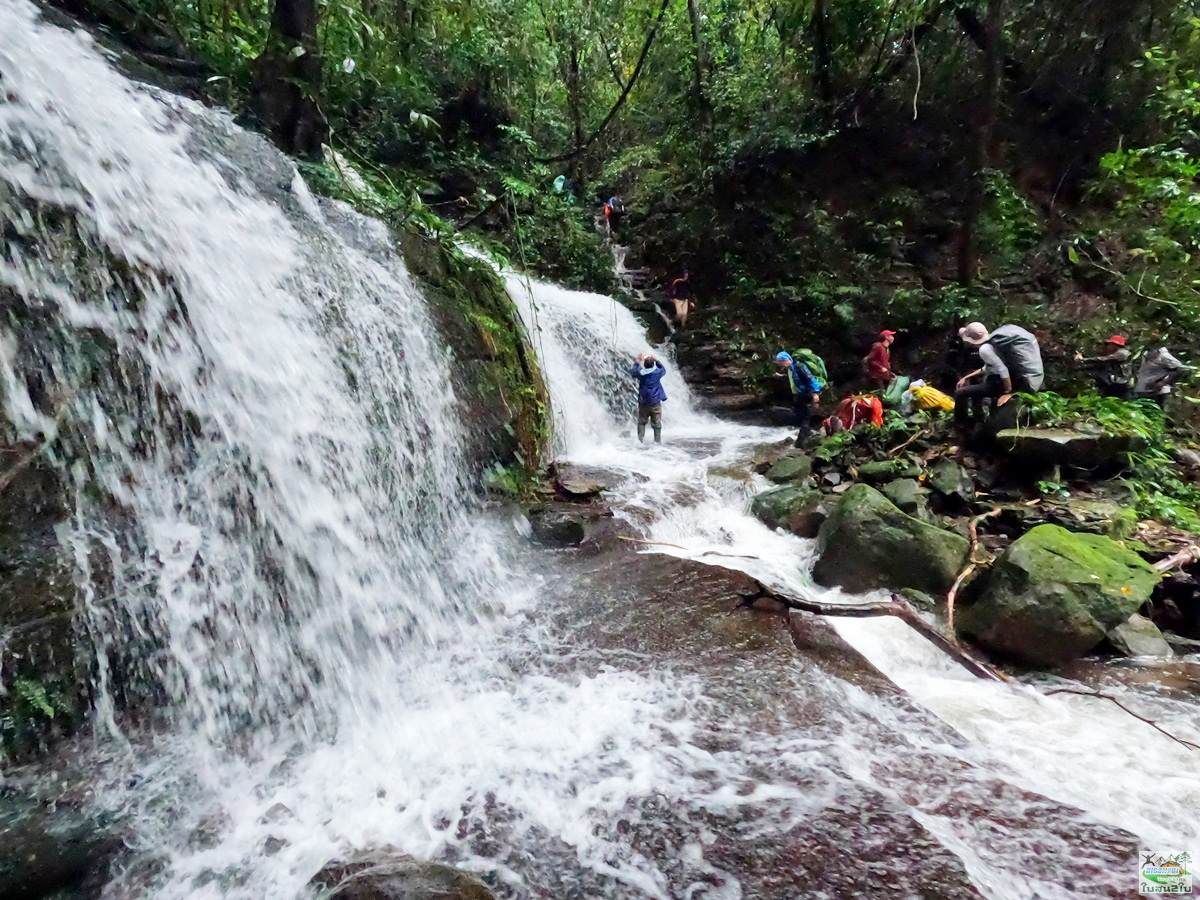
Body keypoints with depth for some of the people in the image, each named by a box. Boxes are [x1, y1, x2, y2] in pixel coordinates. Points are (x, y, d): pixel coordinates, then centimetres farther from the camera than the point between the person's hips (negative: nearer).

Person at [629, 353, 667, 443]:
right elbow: (663, 369, 17)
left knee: (641, 422, 10)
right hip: (655, 402, 0)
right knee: (657, 423, 4)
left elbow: (631, 370, 13)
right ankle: (657, 440, 6)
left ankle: (641, 439, 3)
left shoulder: (640, 373, -6)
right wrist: (657, 361, 21)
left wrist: (638, 362, 19)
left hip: (643, 402, 0)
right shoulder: (657, 372, -6)